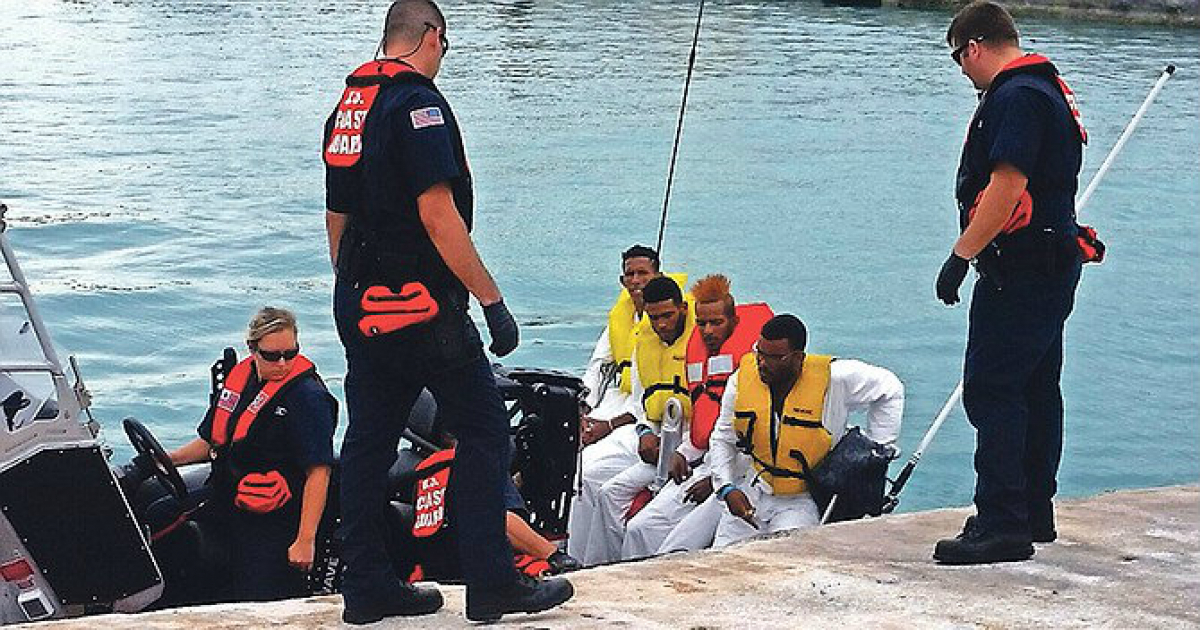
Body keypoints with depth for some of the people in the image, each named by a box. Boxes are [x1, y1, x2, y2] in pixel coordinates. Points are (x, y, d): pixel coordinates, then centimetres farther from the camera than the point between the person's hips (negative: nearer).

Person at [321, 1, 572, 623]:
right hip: (418, 300, -9)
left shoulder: (347, 105, 14)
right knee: (483, 426, 0)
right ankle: (491, 585, 1)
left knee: (368, 438, 11)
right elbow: (437, 213, -20)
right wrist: (492, 300, -18)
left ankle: (367, 587, 15)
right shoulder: (418, 101, -13)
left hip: (358, 303, 9)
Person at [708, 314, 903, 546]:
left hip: (803, 500, -4)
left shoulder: (832, 378, -19)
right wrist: (727, 488, -6)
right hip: (752, 493, 4)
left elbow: (890, 389, -3)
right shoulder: (742, 378, -7)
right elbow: (723, 439, 8)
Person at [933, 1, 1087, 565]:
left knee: (991, 391, -10)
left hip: (1019, 270, -11)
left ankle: (1002, 524, -11)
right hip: (1054, 264, 11)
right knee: (1036, 391, 16)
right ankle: (1035, 512, 24)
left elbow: (1007, 185, -25)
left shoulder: (1015, 96, -16)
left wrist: (961, 256, -22)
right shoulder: (1050, 88, 18)